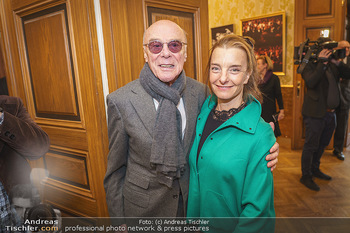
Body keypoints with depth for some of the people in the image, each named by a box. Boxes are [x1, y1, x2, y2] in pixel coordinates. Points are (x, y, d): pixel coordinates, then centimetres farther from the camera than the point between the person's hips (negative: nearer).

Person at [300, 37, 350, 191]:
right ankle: (306, 176, 15)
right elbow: (311, 82, -25)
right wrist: (321, 62, -22)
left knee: (322, 144, 19)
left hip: (330, 113, 7)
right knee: (311, 146, 1)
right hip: (315, 114, -7)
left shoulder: (333, 65, 10)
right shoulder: (310, 65, -7)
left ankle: (314, 169, 38)